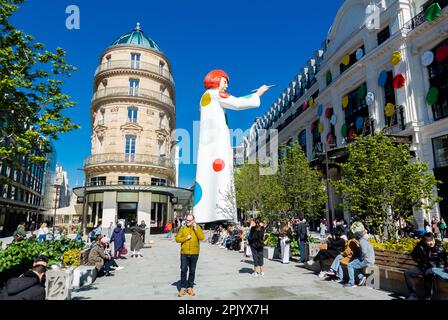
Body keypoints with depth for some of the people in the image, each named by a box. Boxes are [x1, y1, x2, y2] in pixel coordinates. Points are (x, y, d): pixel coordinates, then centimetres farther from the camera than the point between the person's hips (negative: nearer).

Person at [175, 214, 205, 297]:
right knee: (183, 270, -1)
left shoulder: (197, 228, 2)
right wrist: (186, 238, -14)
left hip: (194, 254, 0)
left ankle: (190, 287, 21)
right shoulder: (183, 228, 3)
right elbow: (177, 239, -2)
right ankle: (183, 288, 11)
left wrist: (195, 228, -15)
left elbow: (202, 237, -12)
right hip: (184, 253, 0)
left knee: (192, 271, 9)